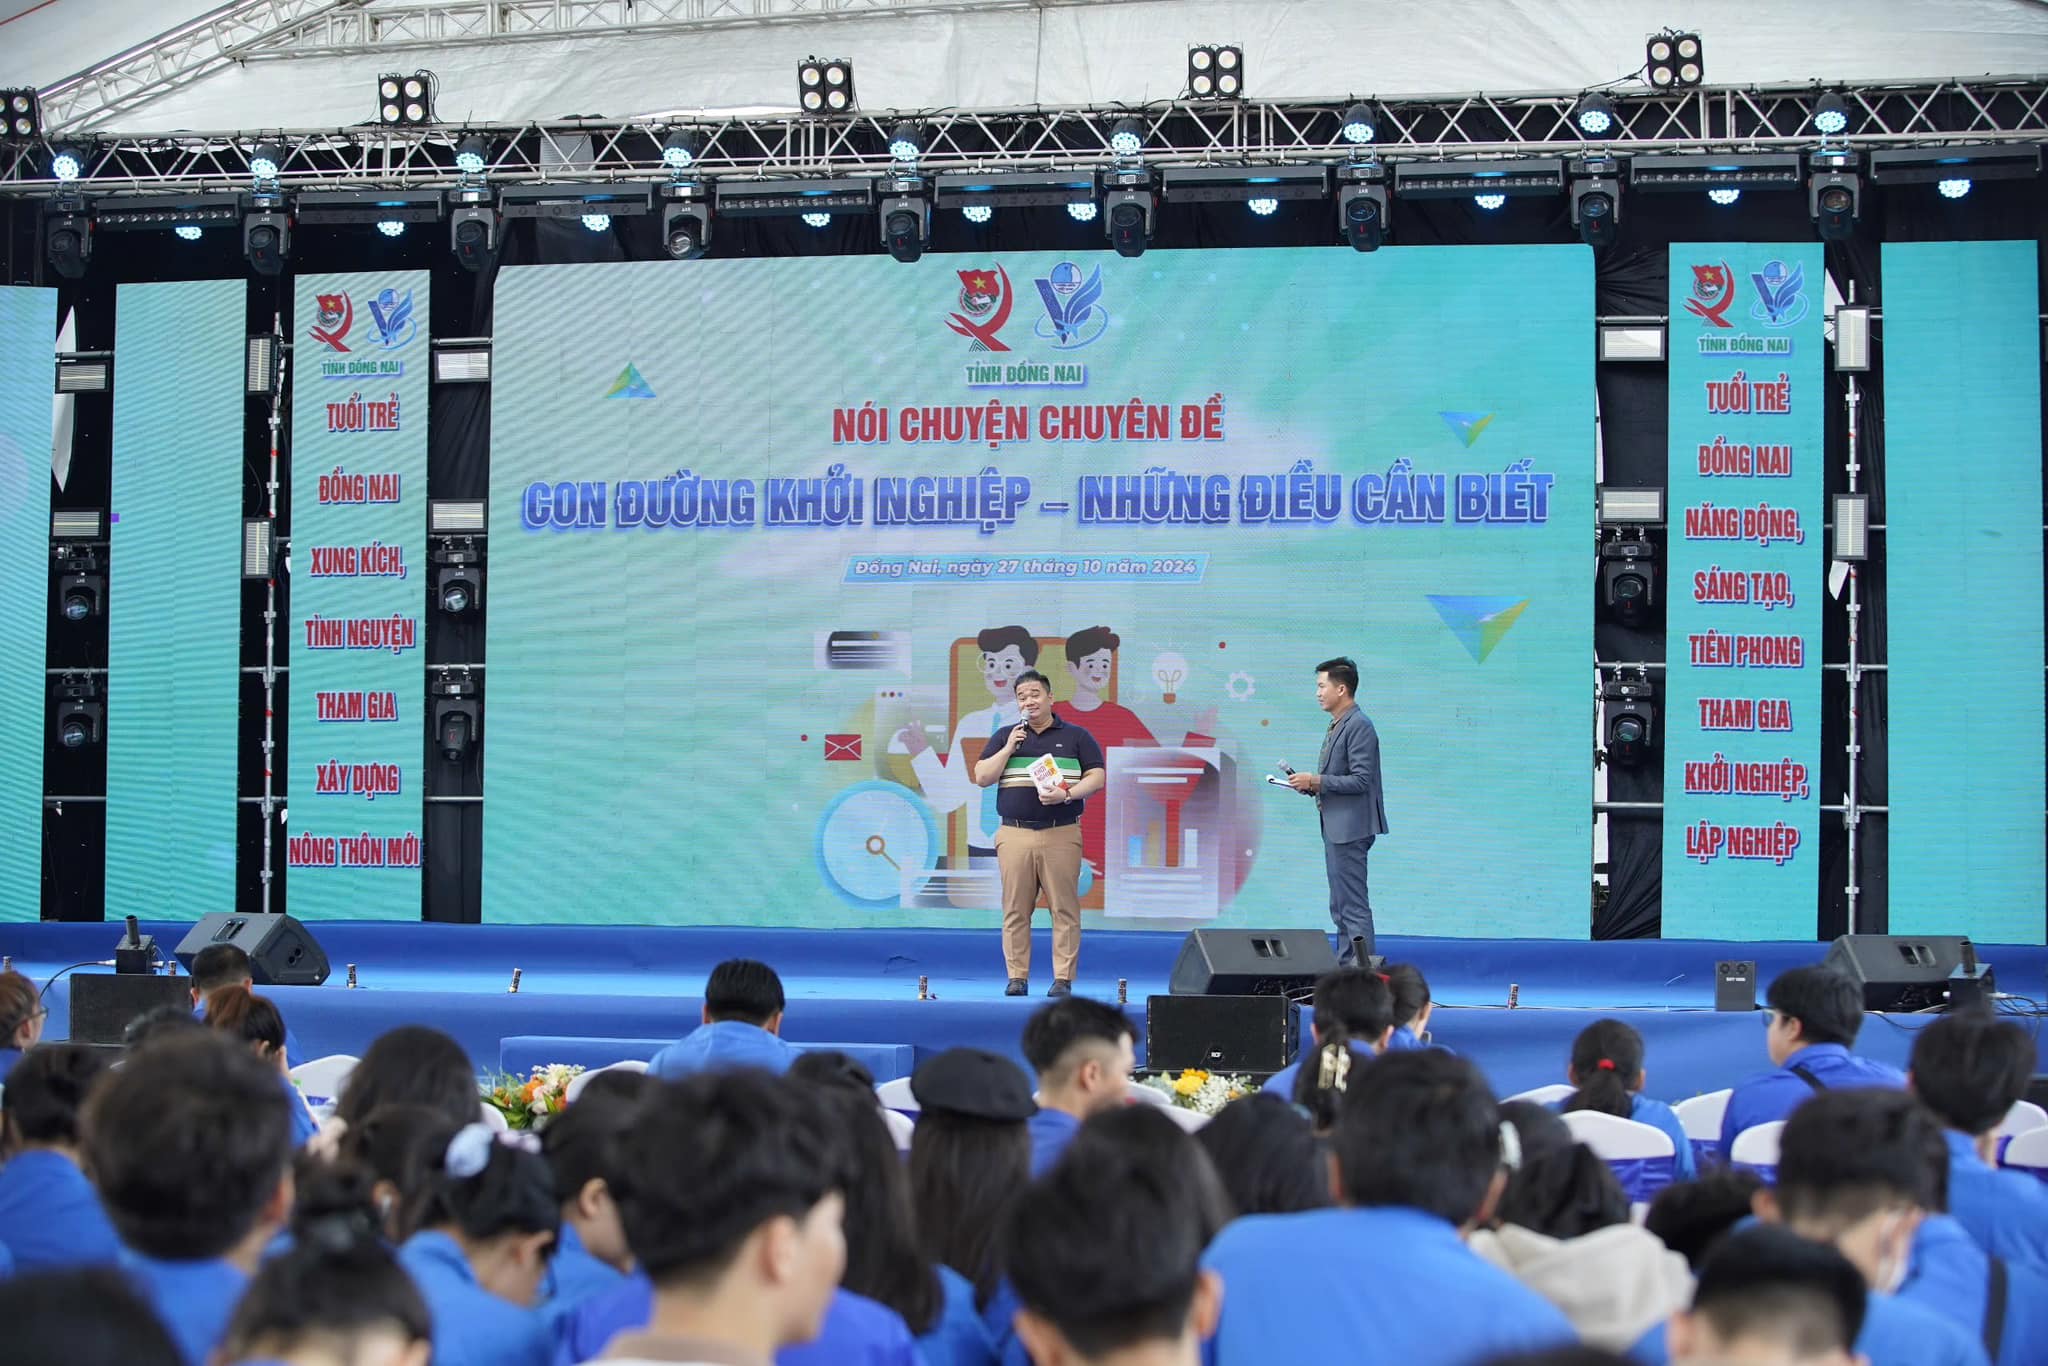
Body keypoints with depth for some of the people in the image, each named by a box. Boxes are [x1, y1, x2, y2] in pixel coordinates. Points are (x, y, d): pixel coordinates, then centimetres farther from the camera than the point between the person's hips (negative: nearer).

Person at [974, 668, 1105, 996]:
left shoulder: (1076, 737, 9)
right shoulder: (1004, 737, 15)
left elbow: (1097, 778, 3)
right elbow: (982, 778, 7)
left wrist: (1067, 794, -13)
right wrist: (1009, 748, -3)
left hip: (1061, 835, -2)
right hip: (1015, 834, 2)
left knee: (1064, 909, -5)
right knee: (1015, 910, 0)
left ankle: (1063, 978, -2)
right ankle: (1017, 977, 5)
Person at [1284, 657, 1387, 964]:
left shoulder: (1359, 725, -15)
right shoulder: (1336, 726, 16)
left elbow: (1361, 780, -21)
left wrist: (1316, 781, -18)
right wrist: (1310, 784, 6)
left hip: (1349, 829, -11)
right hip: (1335, 827, 11)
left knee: (1353, 904, -9)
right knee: (1340, 906, 14)